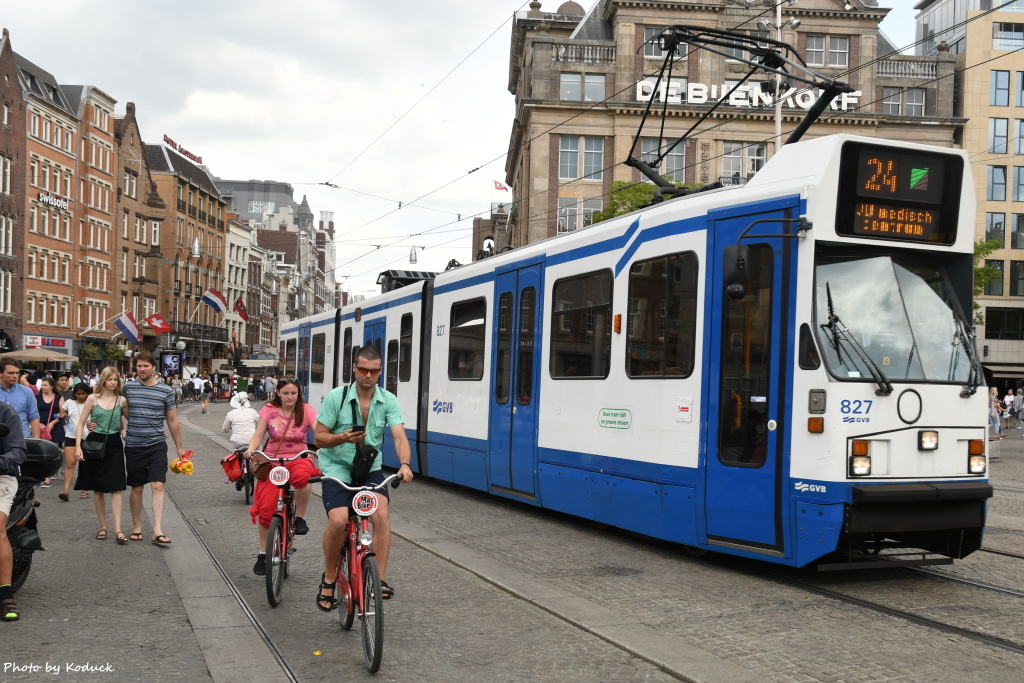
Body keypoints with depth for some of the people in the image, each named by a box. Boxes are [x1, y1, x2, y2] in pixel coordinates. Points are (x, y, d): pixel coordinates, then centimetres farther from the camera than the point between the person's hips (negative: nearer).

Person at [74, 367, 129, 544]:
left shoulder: (122, 401, 3)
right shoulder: (93, 399, -1)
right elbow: (80, 424, -1)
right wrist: (78, 446, -9)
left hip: (114, 445, 0)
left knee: (116, 487, -7)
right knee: (97, 488, 7)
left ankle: (117, 529, -10)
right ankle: (102, 527, 18)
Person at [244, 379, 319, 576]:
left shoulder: (306, 410, -3)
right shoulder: (269, 410, 1)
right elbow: (258, 436, -2)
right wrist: (251, 450, -23)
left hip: (298, 459, -1)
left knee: (302, 476, -39)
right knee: (266, 508, -9)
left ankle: (300, 517, -13)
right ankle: (263, 554, 12)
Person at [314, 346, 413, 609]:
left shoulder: (388, 401, -5)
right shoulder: (336, 397, -10)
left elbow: (399, 437, -15)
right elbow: (319, 437, -6)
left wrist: (404, 464, -34)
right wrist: (343, 438, -27)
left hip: (370, 469, 2)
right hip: (337, 468, -2)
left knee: (382, 516, -21)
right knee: (339, 521, -22)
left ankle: (379, 579, -11)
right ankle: (329, 578, 2)